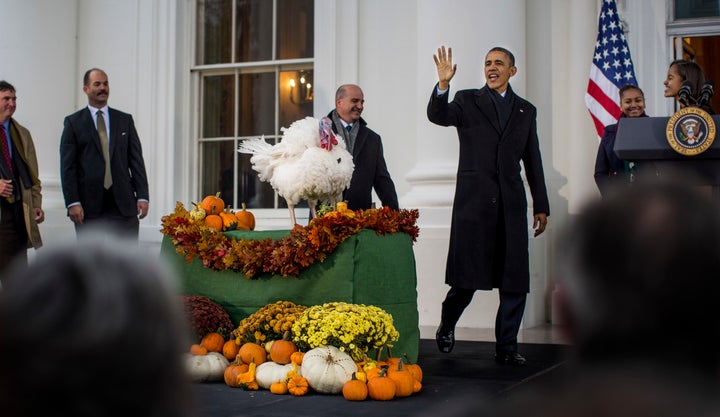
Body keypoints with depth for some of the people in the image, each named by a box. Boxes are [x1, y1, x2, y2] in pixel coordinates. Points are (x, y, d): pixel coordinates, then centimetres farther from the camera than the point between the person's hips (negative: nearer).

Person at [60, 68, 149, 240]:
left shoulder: (125, 120, 12)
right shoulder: (73, 122, 5)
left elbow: (136, 161, 9)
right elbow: (67, 166, -1)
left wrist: (142, 196, -1)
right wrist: (73, 202, -10)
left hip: (123, 205, 2)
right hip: (89, 206, -2)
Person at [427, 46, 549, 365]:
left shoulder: (526, 110, 16)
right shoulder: (467, 101, 8)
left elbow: (533, 162, 16)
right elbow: (437, 116, -12)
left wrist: (541, 205, 14)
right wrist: (443, 84, -28)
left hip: (511, 204, 3)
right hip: (474, 201, -3)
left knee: (515, 280, 1)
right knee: (466, 277, 0)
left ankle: (506, 348, 10)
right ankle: (447, 324, 27)